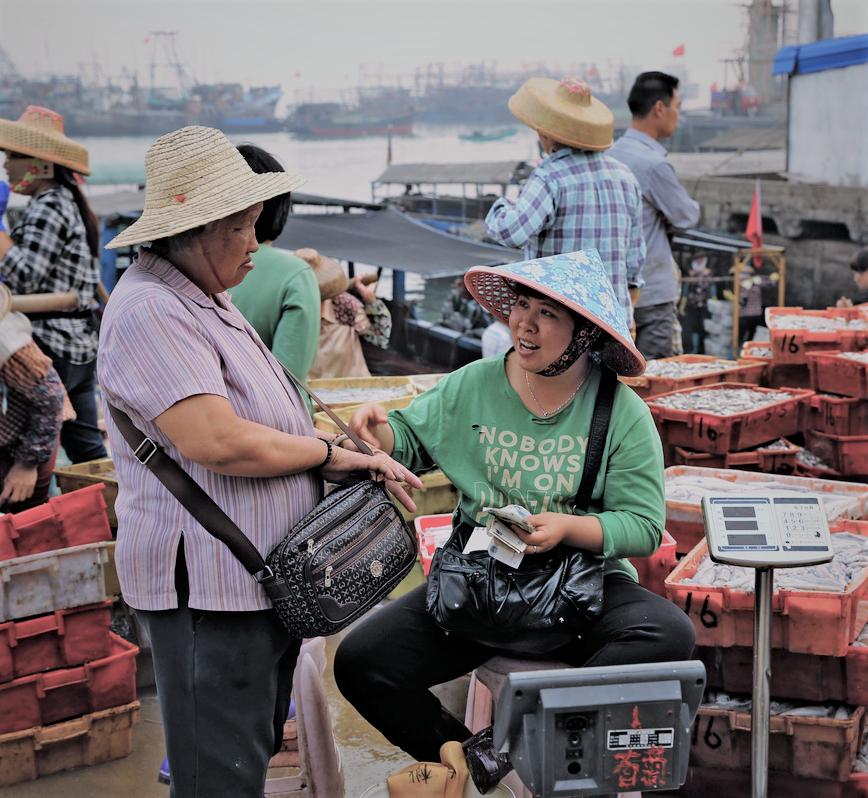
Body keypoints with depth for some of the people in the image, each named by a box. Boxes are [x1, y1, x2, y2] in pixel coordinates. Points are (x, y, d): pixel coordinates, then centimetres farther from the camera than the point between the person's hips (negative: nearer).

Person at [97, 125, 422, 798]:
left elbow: (265, 421, 20)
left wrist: (357, 465, 6)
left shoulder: (204, 299, 17)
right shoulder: (150, 310, -18)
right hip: (210, 589, -11)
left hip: (261, 576, 11)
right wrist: (332, 454, -14)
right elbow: (218, 441, -27)